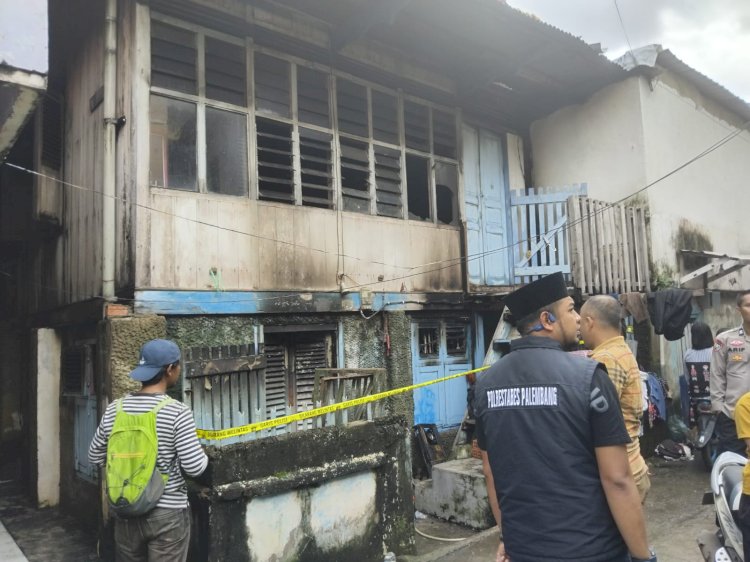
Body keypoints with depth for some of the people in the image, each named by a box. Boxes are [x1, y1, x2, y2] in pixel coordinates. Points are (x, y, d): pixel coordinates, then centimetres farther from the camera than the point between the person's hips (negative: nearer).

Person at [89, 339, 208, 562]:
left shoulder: (114, 410, -3)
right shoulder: (177, 412, -18)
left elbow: (95, 457, 9)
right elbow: (195, 468, -18)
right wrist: (204, 456, 3)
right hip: (168, 514, -5)